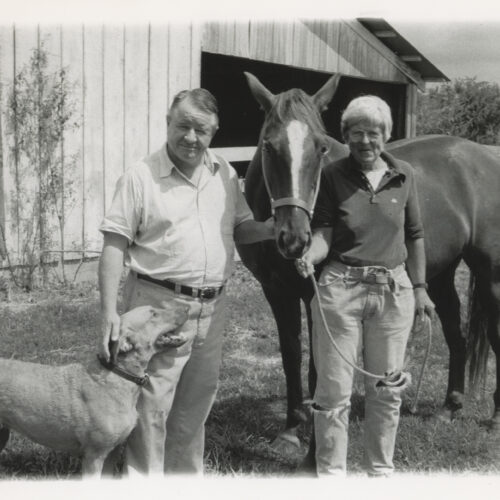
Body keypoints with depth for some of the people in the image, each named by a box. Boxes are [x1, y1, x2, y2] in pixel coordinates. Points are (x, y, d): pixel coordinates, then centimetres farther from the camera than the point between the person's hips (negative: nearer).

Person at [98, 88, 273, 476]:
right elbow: (115, 246, -10)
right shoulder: (140, 178, -8)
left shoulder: (225, 175, 7)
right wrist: (109, 312, -17)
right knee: (151, 408, 0)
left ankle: (187, 475, 35)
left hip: (212, 307, 5)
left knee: (196, 404, 18)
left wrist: (269, 229, -7)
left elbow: (240, 228, 16)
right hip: (159, 304, -5)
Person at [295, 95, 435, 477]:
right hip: (340, 288, -2)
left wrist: (420, 288, 8)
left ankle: (381, 470, 31)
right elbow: (324, 231, -9)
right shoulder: (332, 176, -4)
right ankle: (331, 473, 19)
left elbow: (415, 236, 9)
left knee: (387, 389, 13)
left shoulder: (405, 176, 3)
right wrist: (311, 255, -30)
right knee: (334, 389, 4)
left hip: (394, 290, 3)